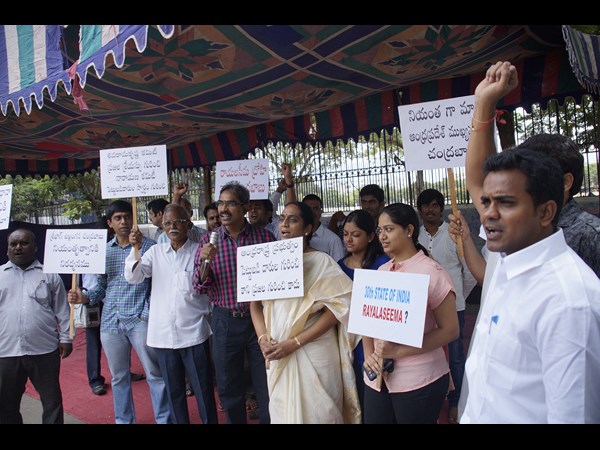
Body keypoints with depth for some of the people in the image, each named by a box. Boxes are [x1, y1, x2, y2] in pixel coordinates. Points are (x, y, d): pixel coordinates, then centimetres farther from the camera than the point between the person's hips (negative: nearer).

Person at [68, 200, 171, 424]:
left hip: (140, 319, -4)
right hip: (110, 321, 4)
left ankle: (164, 420, 15)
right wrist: (84, 297, -5)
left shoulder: (149, 246, -2)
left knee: (155, 374, 2)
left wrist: (148, 313, -11)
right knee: (118, 377, 15)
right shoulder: (103, 250, 11)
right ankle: (124, 421, 30)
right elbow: (102, 286, 14)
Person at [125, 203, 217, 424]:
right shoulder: (155, 251, 6)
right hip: (163, 334, 3)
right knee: (173, 391, 17)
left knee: (203, 390, 5)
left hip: (193, 333, -3)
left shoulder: (199, 252, -4)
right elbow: (133, 277, -5)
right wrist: (135, 248, -16)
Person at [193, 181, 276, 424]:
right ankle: (235, 420, 37)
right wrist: (205, 262, -21)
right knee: (228, 387, 15)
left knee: (267, 386, 11)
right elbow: (200, 288, -3)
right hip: (225, 321, 1)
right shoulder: (208, 241, 0)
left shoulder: (264, 236, -4)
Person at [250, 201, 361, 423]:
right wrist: (262, 339, -10)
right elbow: (255, 302, 8)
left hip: (314, 352, -4)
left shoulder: (321, 261, -8)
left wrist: (294, 342, -18)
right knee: (282, 410, 16)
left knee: (315, 411, 7)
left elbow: (338, 306, -15)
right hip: (278, 354, 5)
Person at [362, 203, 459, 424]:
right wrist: (369, 354, -5)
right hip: (377, 378, 6)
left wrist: (398, 351, -18)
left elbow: (450, 330, -13)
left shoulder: (432, 272, -11)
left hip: (418, 381, -5)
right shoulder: (381, 271, 8)